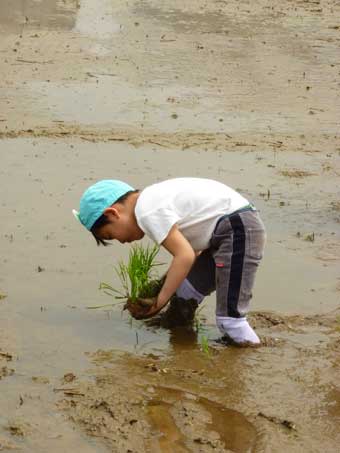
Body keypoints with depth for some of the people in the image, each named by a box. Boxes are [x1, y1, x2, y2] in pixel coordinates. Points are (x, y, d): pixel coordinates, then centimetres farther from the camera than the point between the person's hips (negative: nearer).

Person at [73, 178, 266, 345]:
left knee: (230, 319, -13)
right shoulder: (154, 199, 17)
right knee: (186, 291, 17)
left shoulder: (148, 211, -14)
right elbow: (190, 247, 20)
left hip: (239, 231, -11)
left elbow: (185, 255, -20)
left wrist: (161, 300, -12)